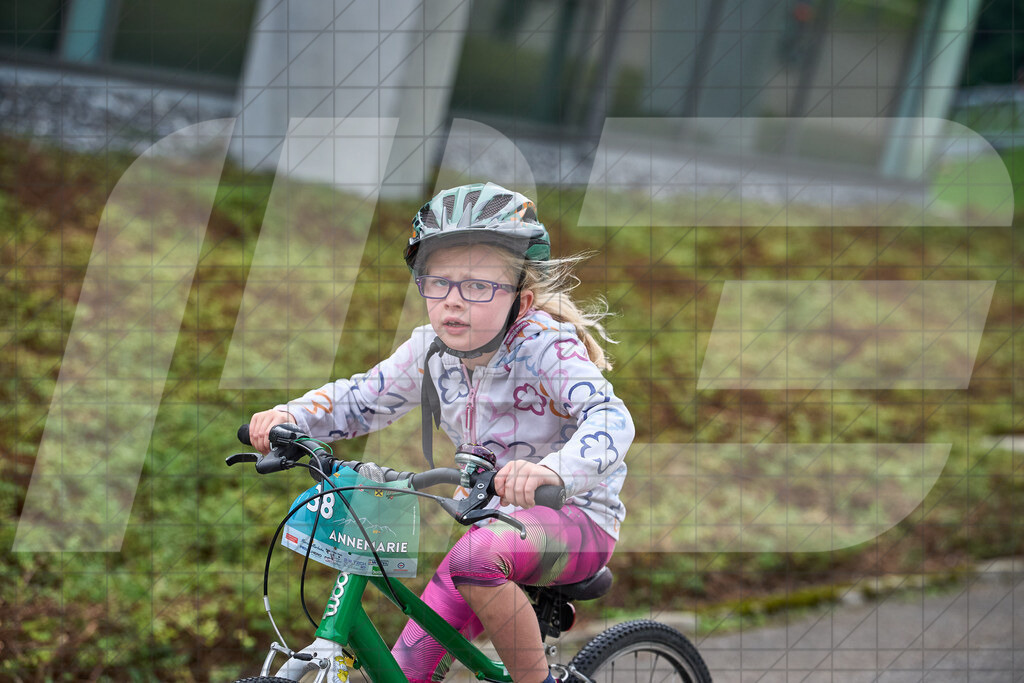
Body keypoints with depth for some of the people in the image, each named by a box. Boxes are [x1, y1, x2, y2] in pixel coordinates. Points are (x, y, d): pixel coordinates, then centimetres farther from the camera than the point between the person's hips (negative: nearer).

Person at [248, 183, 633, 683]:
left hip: (576, 520, -6)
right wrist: (289, 416, -13)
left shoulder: (543, 345, -23)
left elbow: (609, 417, -38)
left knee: (476, 555, -37)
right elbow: (360, 399, 8)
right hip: (497, 521, 6)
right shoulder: (430, 351, -3)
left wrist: (552, 470, -58)